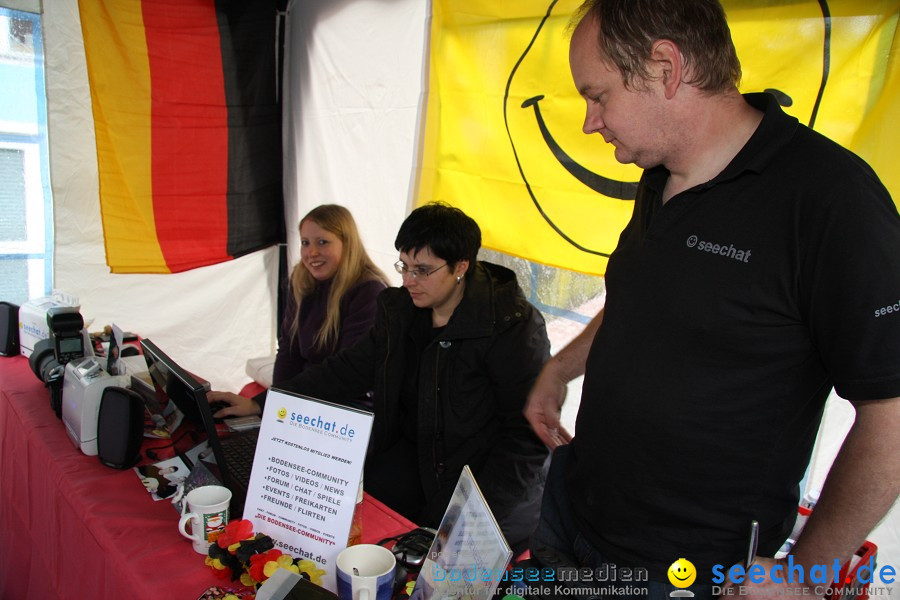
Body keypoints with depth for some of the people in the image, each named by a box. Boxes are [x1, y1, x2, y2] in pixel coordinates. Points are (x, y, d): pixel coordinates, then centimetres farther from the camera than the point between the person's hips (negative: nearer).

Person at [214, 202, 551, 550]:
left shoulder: (514, 327, -17)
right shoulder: (399, 310, 3)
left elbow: (527, 434, -15)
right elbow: (347, 371, 8)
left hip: (487, 478, -5)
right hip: (413, 459, 6)